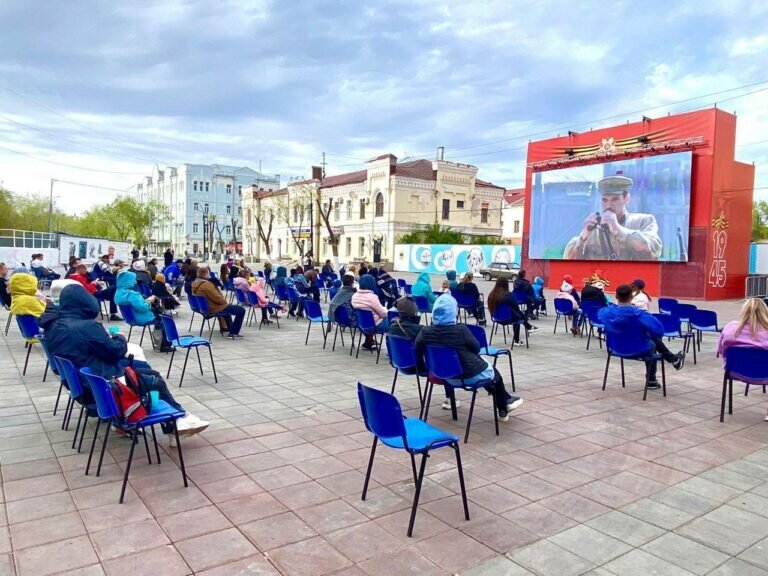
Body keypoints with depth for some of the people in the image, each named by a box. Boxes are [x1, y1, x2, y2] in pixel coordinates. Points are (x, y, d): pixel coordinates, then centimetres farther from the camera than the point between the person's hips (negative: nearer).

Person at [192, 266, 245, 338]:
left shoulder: (195, 283, 4)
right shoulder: (206, 284, -27)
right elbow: (217, 298, -26)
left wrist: (223, 300, 13)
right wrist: (225, 301, -6)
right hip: (214, 308, -11)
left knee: (228, 306, 38)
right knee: (241, 310, -8)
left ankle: (230, 328, 49)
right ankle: (234, 333, -3)